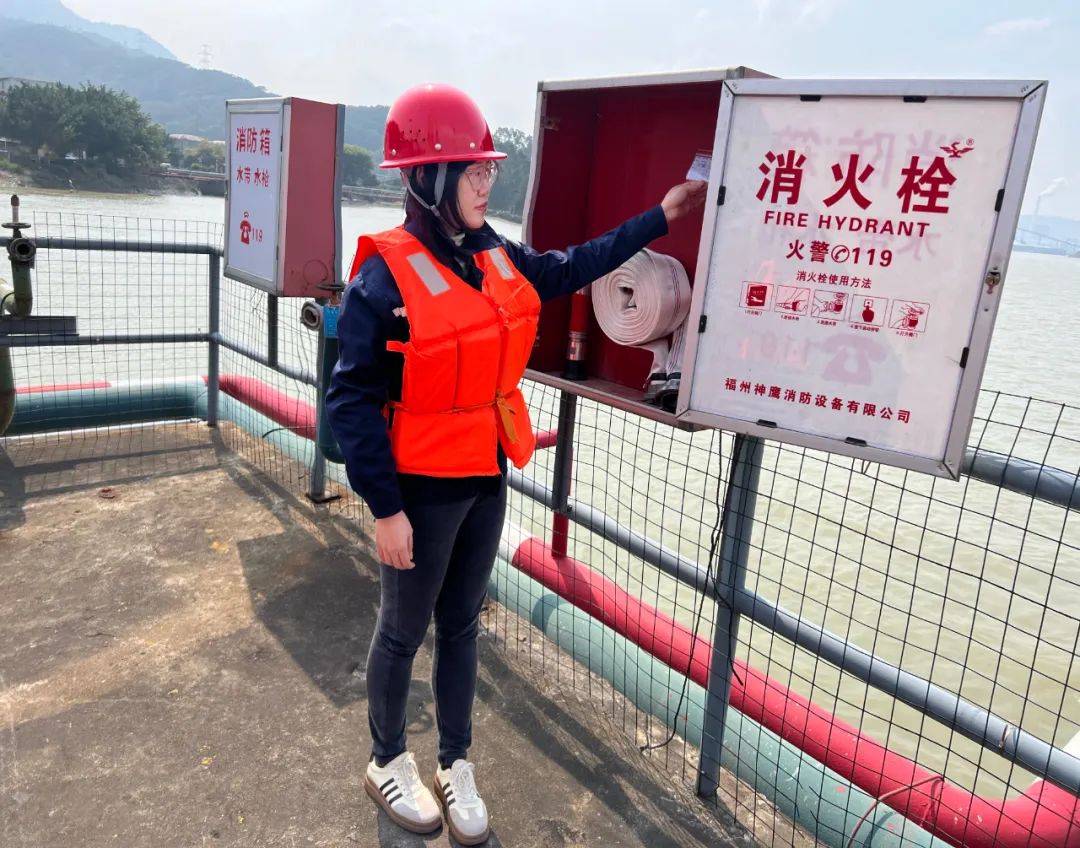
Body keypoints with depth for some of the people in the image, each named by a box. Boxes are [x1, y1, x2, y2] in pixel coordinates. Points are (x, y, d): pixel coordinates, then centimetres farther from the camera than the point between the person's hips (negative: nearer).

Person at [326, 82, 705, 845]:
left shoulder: (497, 258, 2)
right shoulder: (385, 275, -18)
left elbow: (574, 268, 17)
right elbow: (352, 401, -17)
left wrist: (662, 217, 16)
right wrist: (385, 507, -18)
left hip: (486, 479, 6)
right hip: (423, 488, -6)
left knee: (461, 623, 19)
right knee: (404, 631, 13)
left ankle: (456, 766, 38)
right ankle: (388, 763, 38)